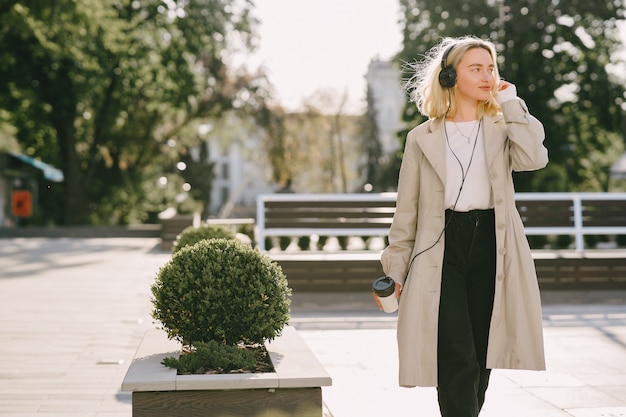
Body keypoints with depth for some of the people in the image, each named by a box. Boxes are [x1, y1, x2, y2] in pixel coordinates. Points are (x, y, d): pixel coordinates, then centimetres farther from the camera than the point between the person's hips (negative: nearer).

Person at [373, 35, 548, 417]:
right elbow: (407, 213, 9)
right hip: (443, 250, -2)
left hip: (491, 248, 2)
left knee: (479, 360, 8)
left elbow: (534, 157, -13)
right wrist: (394, 270, 4)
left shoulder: (502, 129, 11)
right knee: (457, 361, -11)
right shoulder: (423, 139, 8)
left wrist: (511, 102, -3)